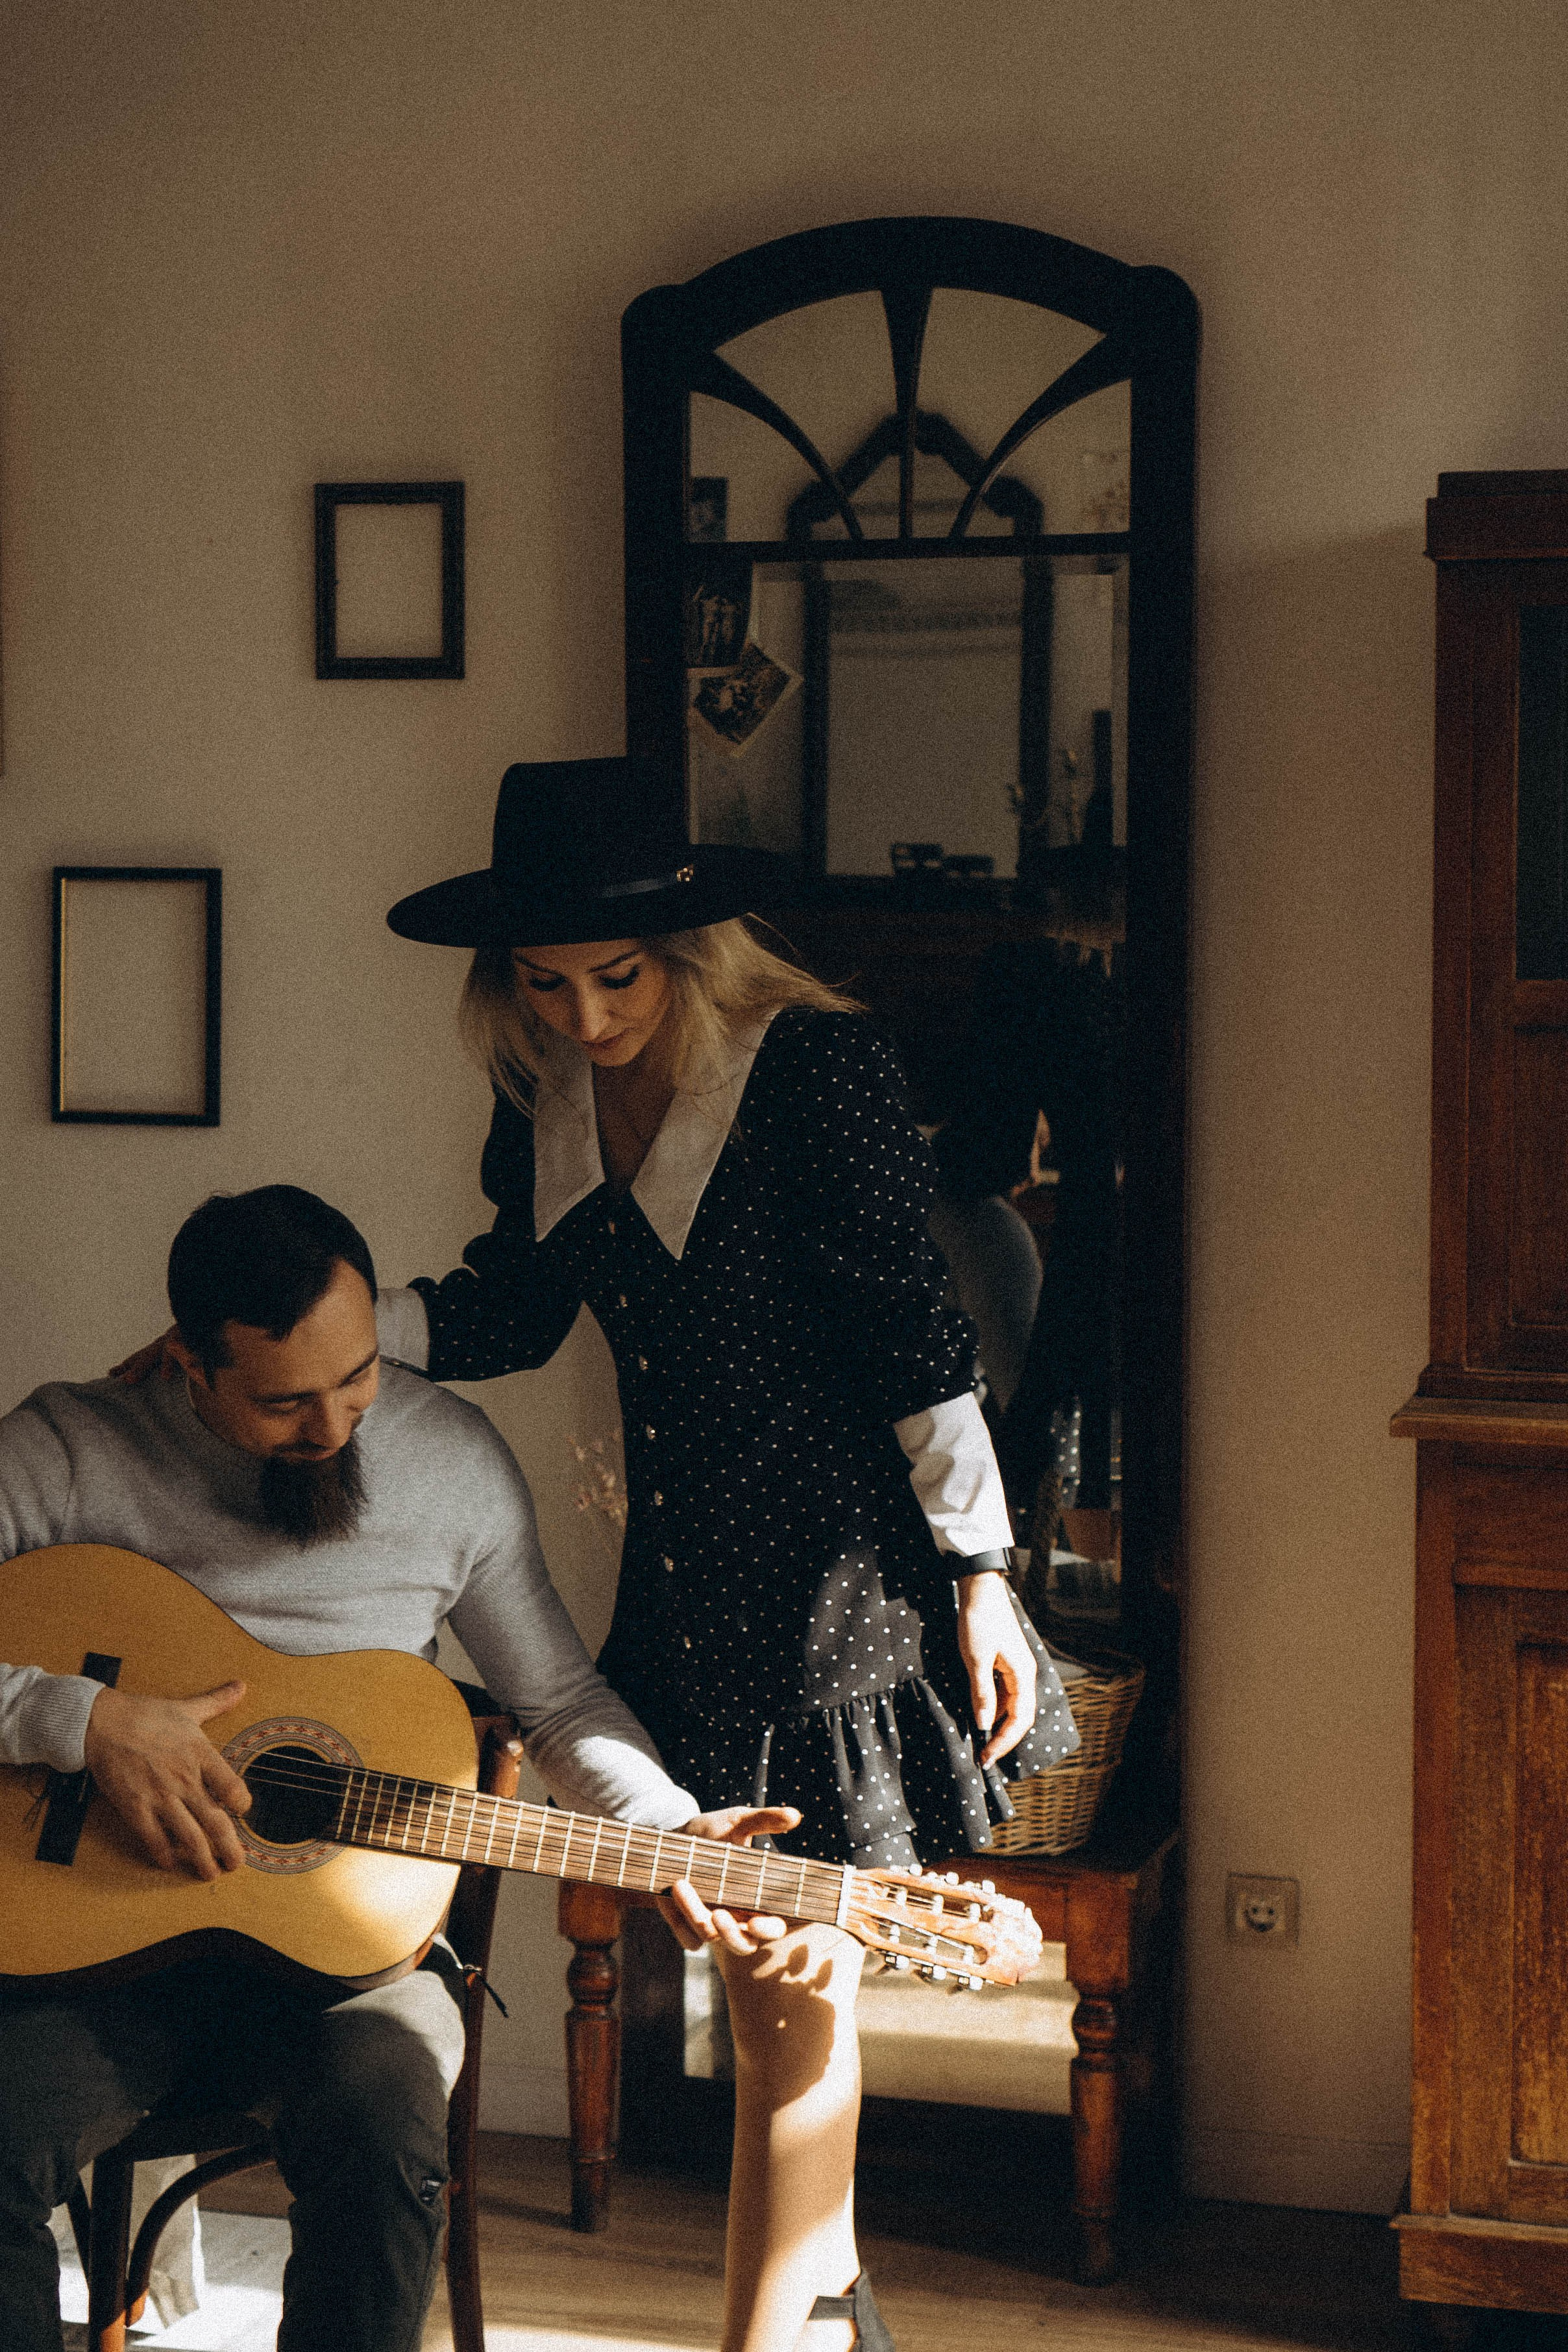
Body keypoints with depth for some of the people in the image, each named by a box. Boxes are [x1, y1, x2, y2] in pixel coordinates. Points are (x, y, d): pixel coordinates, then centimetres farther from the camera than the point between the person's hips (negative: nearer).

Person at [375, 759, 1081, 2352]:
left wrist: (979, 1576, -13)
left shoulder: (812, 1066, -15)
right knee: (754, 1973, 15)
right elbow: (512, 1310, 16)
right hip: (684, 1594, 7)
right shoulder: (543, 1099, 5)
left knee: (795, 1996, 0)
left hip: (842, 1585, -7)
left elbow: (911, 1331, -14)